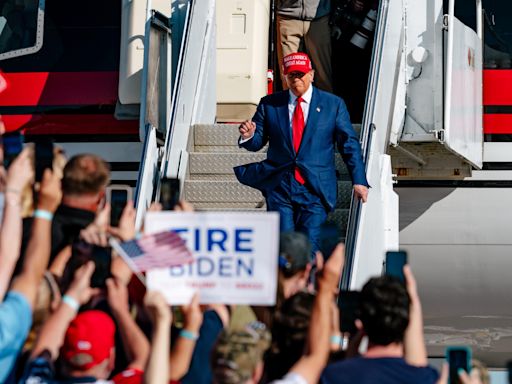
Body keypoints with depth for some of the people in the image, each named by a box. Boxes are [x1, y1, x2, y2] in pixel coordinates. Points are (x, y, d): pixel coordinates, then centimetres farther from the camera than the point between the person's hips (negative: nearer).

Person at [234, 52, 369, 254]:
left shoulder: (333, 104, 7)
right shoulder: (269, 104, 9)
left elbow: (349, 144, 8)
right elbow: (257, 142, 11)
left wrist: (359, 181, 2)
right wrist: (249, 136, -14)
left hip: (314, 188, -1)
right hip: (279, 186, 1)